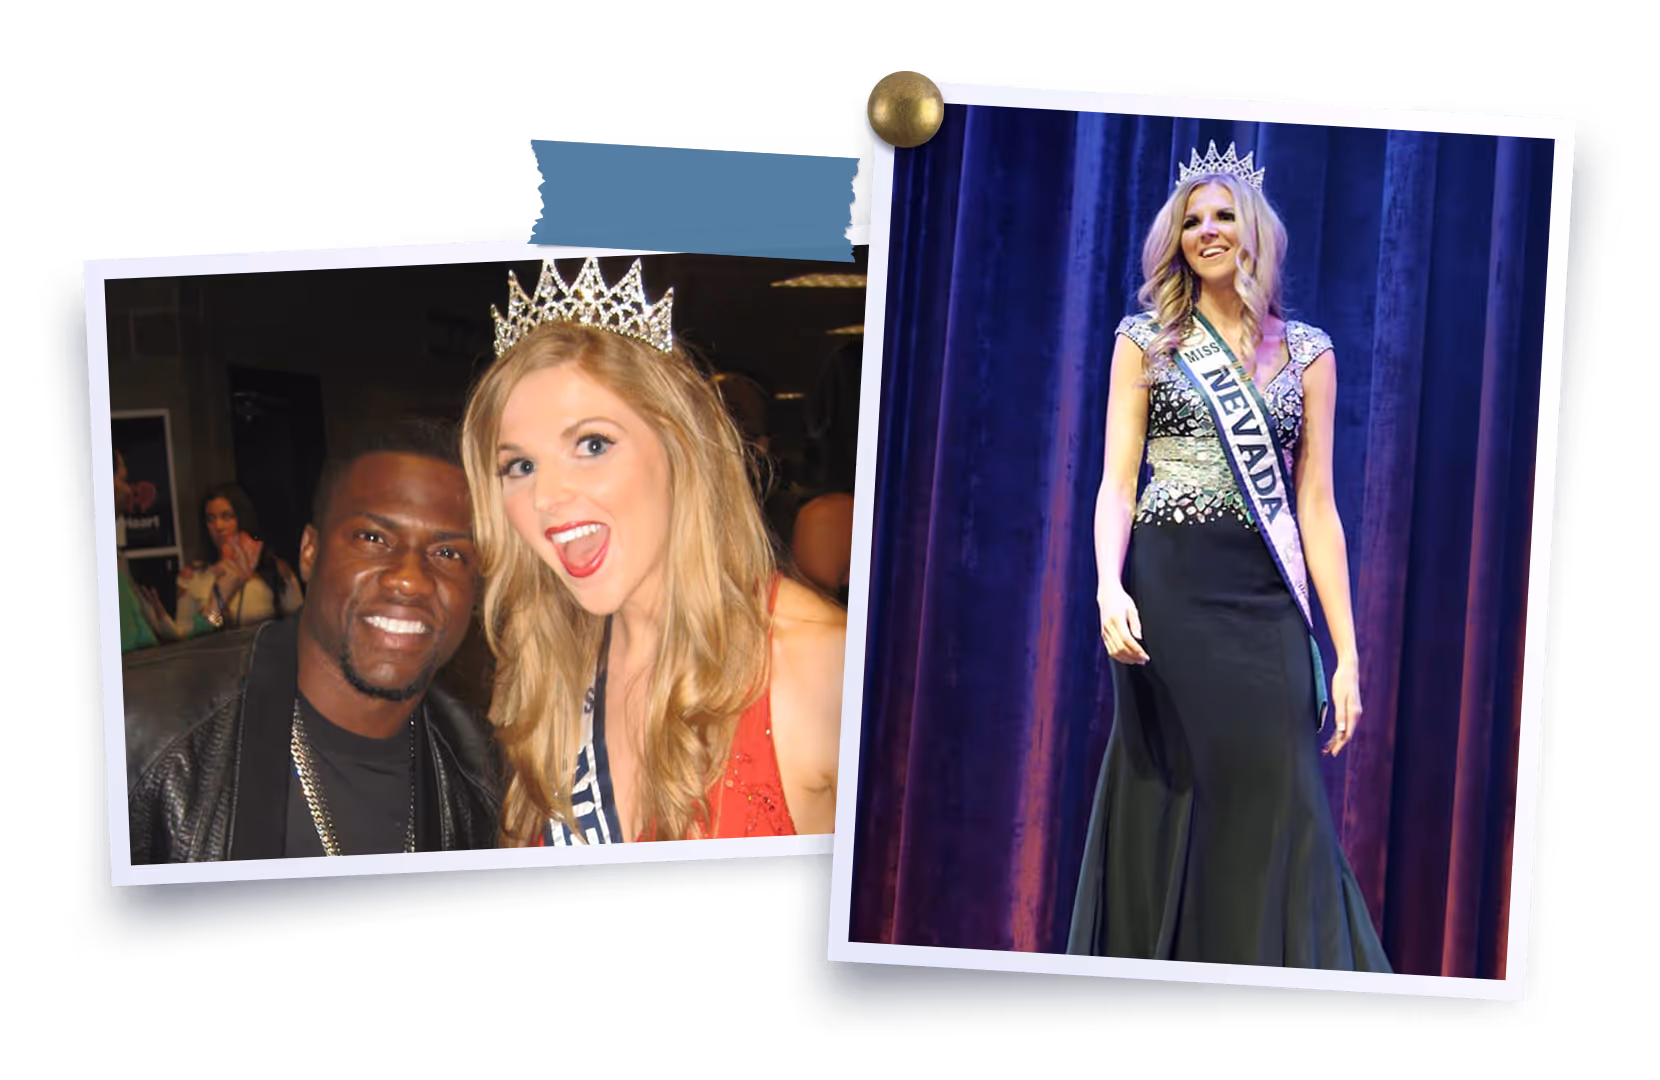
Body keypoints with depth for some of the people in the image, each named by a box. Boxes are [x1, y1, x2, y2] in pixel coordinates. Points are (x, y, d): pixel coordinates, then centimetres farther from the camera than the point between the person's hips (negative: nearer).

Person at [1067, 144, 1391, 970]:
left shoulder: (1307, 351, 10)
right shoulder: (1146, 338, 7)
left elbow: (1315, 506, 8)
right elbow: (1117, 482, -1)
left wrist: (1346, 654, 3)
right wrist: (1109, 585, -20)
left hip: (1267, 600, 2)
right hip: (1167, 592, -1)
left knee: (1274, 810, 3)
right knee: (1170, 802, 5)